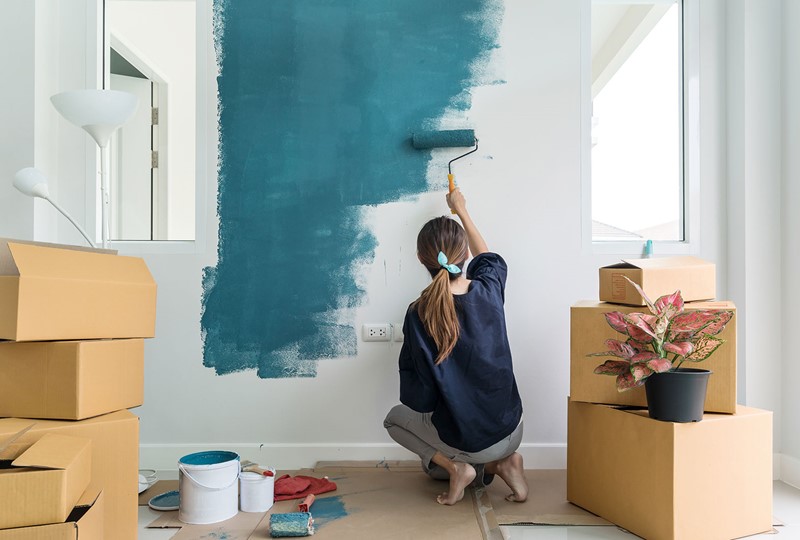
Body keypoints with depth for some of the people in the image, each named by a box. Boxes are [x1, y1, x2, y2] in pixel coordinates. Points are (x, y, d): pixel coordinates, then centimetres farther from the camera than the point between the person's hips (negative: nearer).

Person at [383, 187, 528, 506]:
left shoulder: (419, 315, -20)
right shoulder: (489, 288, -10)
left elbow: (417, 399, -15)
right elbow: (487, 257, 17)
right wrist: (461, 210, 28)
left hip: (463, 440, -5)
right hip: (510, 433, 5)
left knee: (394, 419, 25)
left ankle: (456, 467, 4)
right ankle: (501, 464, 8)